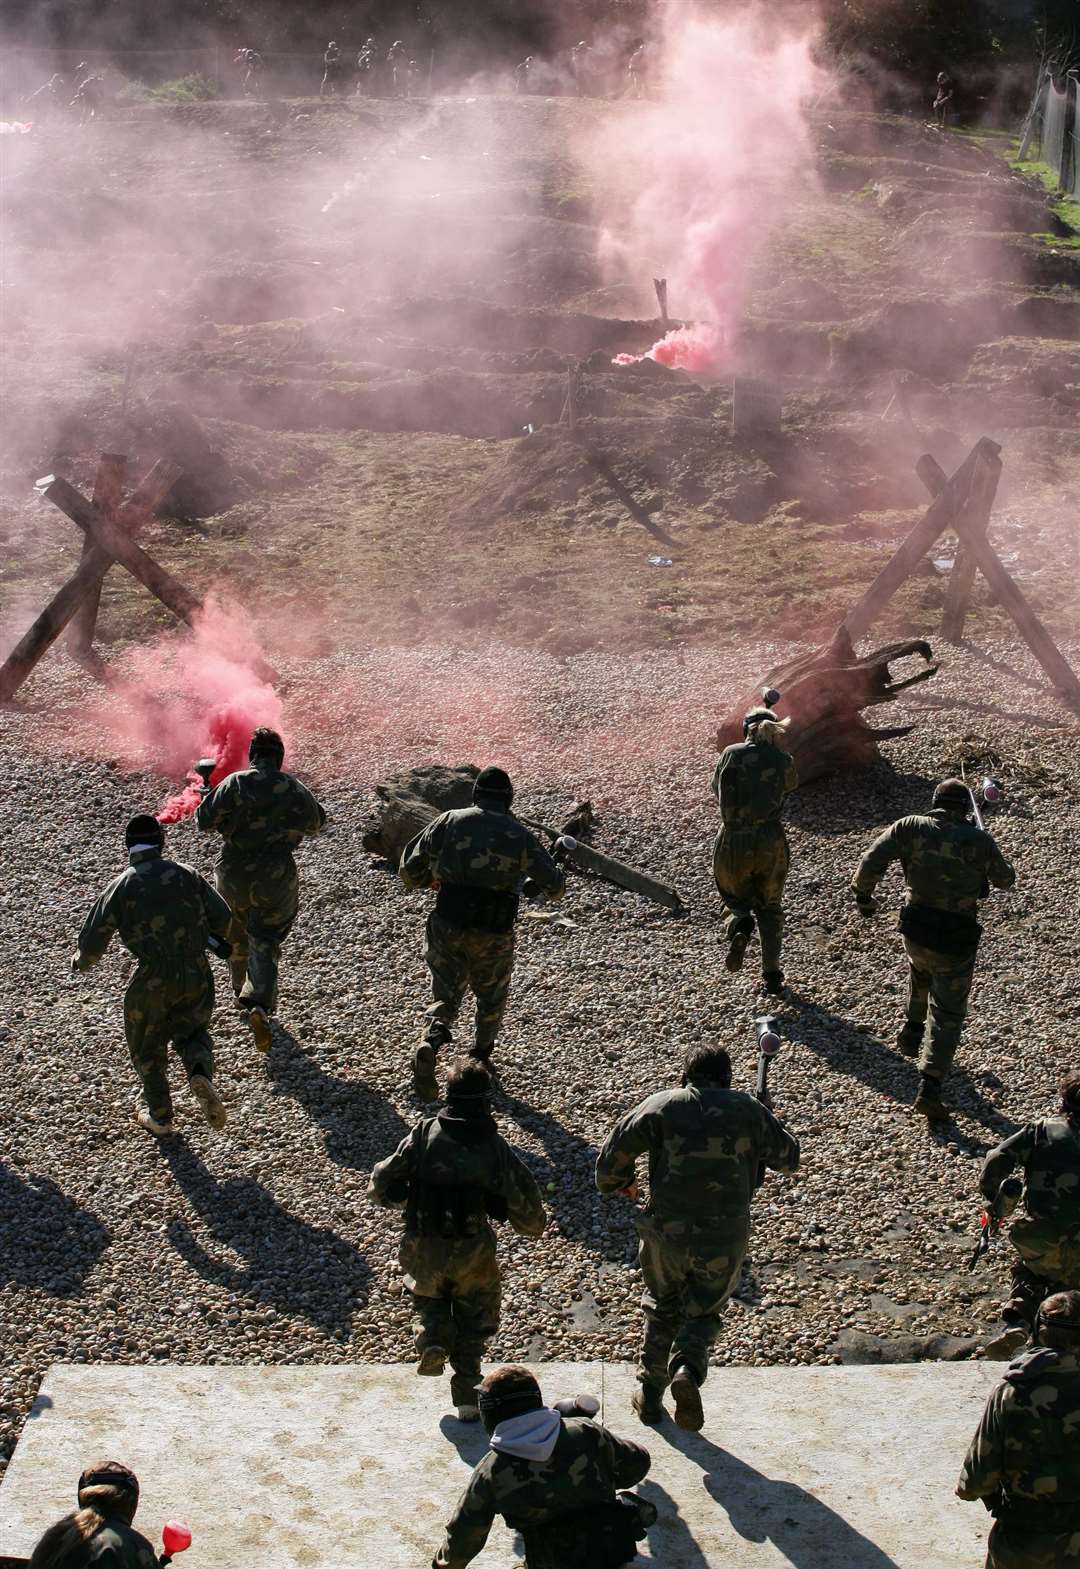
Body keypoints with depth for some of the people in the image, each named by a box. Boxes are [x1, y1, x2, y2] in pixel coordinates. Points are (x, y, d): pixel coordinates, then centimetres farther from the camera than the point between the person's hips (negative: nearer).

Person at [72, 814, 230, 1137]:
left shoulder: (122, 885, -3)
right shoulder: (186, 873, 3)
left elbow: (94, 939, -3)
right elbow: (222, 917, 2)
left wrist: (81, 961, 18)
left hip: (152, 980, -2)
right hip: (196, 974, 2)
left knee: (148, 1047, 20)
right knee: (191, 1031, 22)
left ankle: (160, 1116, 30)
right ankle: (201, 1074, -10)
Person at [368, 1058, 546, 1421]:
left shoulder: (424, 1135, -10)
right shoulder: (495, 1146, -11)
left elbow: (383, 1182, -7)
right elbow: (525, 1197, -8)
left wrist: (382, 1194, 17)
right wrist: (533, 1224, 14)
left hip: (424, 1250, 0)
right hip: (474, 1254, 0)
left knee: (429, 1298, 30)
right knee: (474, 1320, 20)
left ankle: (433, 1337, 2)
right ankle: (467, 1397, 18)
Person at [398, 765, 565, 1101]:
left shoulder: (449, 822, 2)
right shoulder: (520, 835, 0)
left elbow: (408, 872, 4)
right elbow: (555, 887, 4)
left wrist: (433, 879, 24)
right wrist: (531, 883, 25)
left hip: (448, 927, 0)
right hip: (493, 935, 0)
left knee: (445, 997, 12)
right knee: (492, 997, 25)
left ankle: (430, 1043, -17)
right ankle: (481, 1058, 40)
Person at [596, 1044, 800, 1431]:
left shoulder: (662, 1105, -1)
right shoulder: (749, 1110, 2)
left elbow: (617, 1147, -2)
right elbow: (788, 1158, 12)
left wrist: (616, 1183, 18)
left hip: (666, 1231, 0)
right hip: (724, 1237, 0)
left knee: (662, 1308, 23)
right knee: (704, 1313, 17)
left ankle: (650, 1394, 27)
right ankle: (688, 1370, -10)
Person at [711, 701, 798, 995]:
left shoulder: (730, 754, -1)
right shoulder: (783, 760, 0)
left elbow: (717, 788, 17)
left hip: (733, 841, -1)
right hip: (770, 841, 1)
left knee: (733, 895, 25)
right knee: (769, 906, 21)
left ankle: (740, 926, -9)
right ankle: (772, 975, 16)